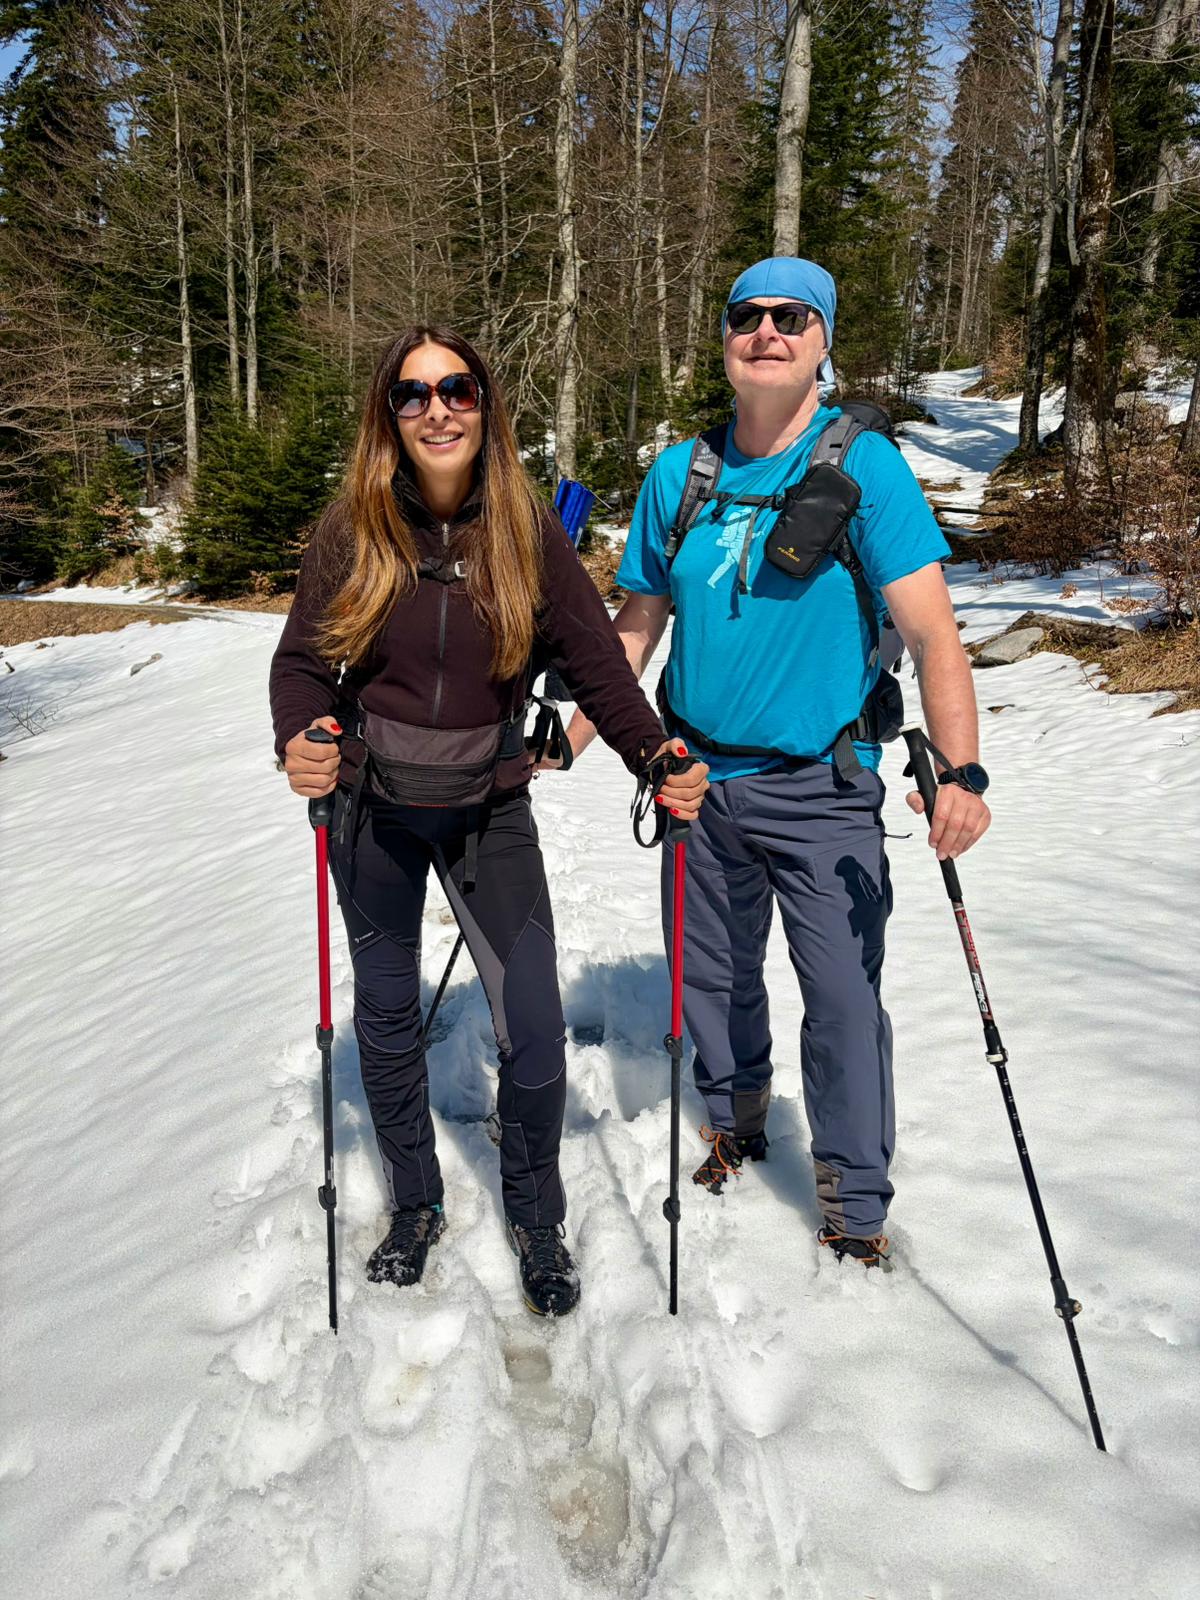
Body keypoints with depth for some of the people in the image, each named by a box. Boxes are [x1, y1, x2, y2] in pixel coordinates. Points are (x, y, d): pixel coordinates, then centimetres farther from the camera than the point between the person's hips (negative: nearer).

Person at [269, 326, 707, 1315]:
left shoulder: (528, 527, -7)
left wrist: (657, 758, -22)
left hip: (489, 810, -1)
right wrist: (300, 741, -26)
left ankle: (536, 1218, 23)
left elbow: (593, 656, -7)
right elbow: (304, 661, -4)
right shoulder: (352, 529, -6)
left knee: (535, 1031, -5)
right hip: (373, 810, 1)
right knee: (386, 1018, 15)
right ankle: (415, 1207, 38)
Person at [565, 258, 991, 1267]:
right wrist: (569, 744, 8)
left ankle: (856, 1203, 18)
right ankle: (734, 1118, 43)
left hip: (821, 788, -4)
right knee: (714, 975, 16)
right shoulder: (680, 475, 5)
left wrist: (961, 773, -29)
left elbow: (931, 630, -16)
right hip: (701, 779, 4)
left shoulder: (862, 465, -8)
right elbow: (638, 626, 13)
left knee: (844, 993, -3)